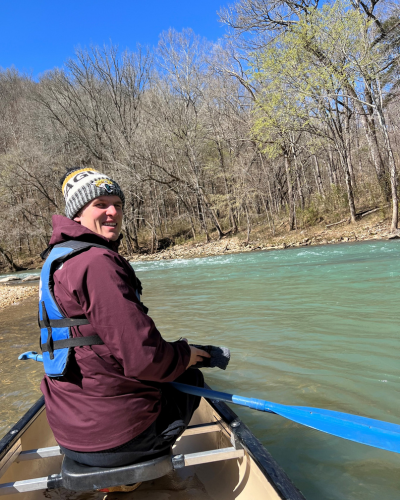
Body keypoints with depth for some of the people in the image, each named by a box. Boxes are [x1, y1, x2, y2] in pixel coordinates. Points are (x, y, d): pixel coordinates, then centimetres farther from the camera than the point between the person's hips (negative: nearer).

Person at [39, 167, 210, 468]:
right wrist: (183, 356, -7)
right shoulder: (97, 262, -25)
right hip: (115, 436, -9)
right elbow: (142, 358, -27)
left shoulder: (58, 257, 9)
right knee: (192, 379, 17)